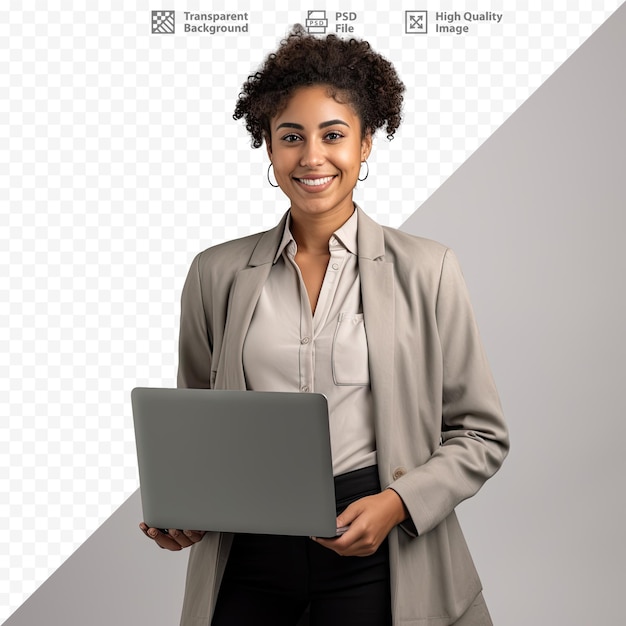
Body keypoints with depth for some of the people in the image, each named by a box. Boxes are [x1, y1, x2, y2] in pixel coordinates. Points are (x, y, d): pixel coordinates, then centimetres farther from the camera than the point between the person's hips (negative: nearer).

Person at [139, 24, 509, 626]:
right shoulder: (216, 273, 3)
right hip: (244, 548, 2)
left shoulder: (426, 271, -3)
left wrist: (398, 502, -14)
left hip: (375, 557, -2)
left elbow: (478, 433, 1)